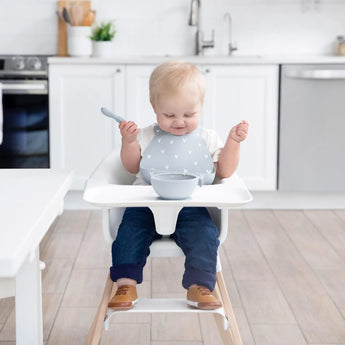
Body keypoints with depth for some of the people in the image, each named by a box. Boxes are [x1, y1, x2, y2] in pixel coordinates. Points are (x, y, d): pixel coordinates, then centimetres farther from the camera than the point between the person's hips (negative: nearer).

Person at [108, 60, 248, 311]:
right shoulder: (147, 137, 7)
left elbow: (224, 171, 4)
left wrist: (233, 142, -6)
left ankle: (200, 286, -14)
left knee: (204, 234, -25)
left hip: (191, 207, 0)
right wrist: (128, 142, -2)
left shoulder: (207, 139, 7)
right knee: (130, 231, -22)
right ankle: (126, 285, -12)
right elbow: (133, 168, 13)